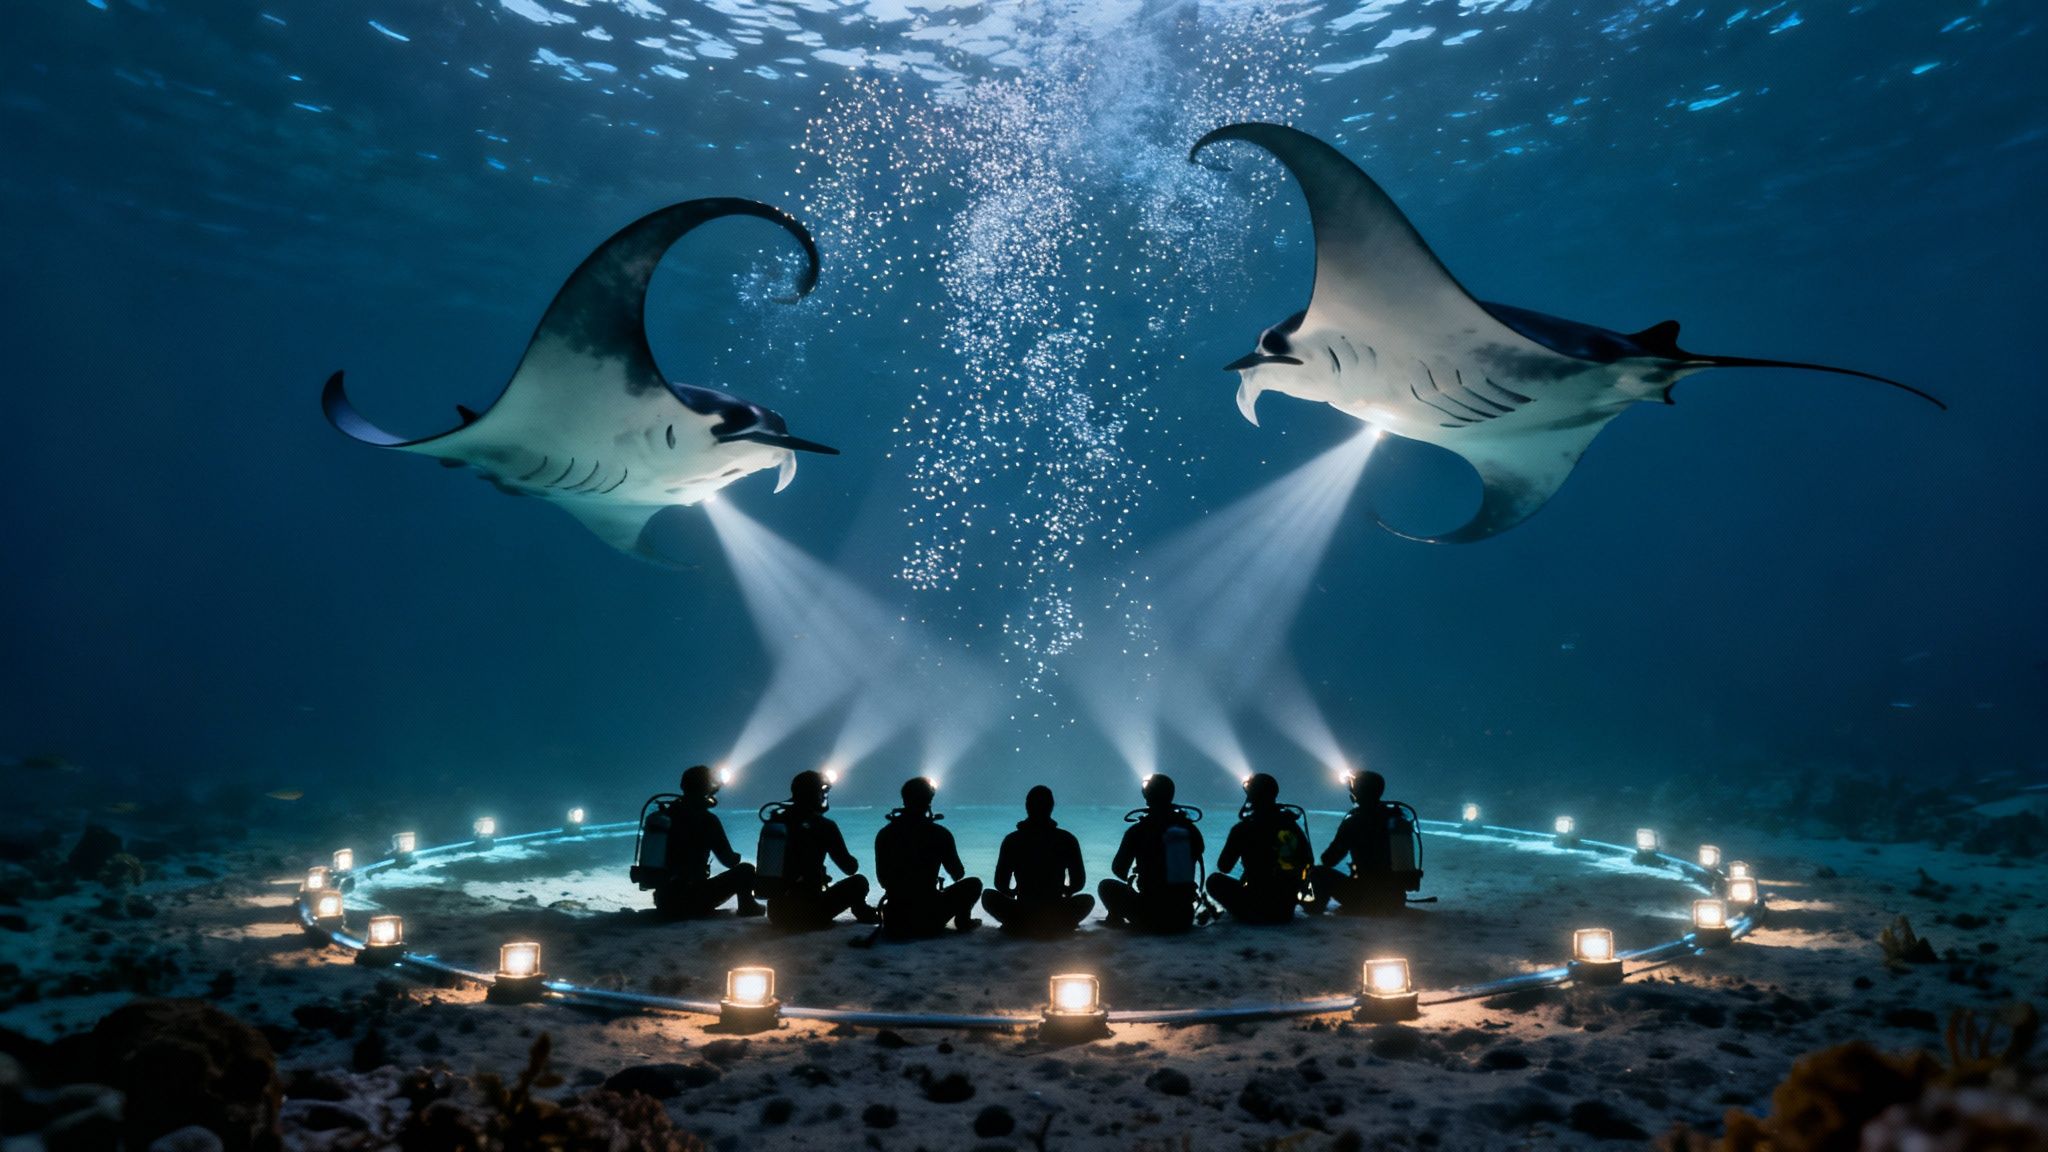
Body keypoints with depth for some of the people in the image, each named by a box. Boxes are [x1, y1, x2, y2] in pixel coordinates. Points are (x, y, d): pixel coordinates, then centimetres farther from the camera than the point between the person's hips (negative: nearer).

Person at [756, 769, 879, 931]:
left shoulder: (774, 819, 5)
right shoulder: (823, 826, -9)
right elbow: (850, 868, -2)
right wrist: (852, 861, 23)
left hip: (775, 913, 6)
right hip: (805, 915, -6)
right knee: (859, 882, 10)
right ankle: (864, 914, 32)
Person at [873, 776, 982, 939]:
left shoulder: (884, 834, 0)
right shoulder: (939, 834, -9)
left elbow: (882, 880, 11)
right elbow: (958, 875, 5)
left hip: (894, 924, 4)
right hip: (928, 921, -4)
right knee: (973, 884, 16)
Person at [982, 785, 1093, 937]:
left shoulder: (1012, 840, -1)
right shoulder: (1067, 839, -1)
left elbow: (1001, 885, 2)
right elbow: (1078, 883, 3)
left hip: (1023, 917, 0)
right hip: (1056, 918, 0)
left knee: (989, 896, 27)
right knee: (1088, 899, 30)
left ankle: (1020, 927, 11)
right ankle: (1059, 927, 11)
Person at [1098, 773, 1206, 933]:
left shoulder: (1137, 830, -7)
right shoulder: (1190, 828, 3)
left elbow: (1118, 870, 2)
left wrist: (1130, 878, 25)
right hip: (1185, 918, 2)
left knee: (1106, 887, 19)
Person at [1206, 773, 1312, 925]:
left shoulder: (1242, 829, -12)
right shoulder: (1291, 824, 1)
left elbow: (1224, 867, -3)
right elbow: (1309, 861, 11)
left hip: (1259, 908, -6)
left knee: (1214, 880, 15)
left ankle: (1250, 914, 16)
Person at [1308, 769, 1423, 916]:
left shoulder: (1354, 821, -12)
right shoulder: (1399, 814, 5)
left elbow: (1329, 860, -6)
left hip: (1369, 901, -6)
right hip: (1398, 900, 6)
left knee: (1320, 873, 7)